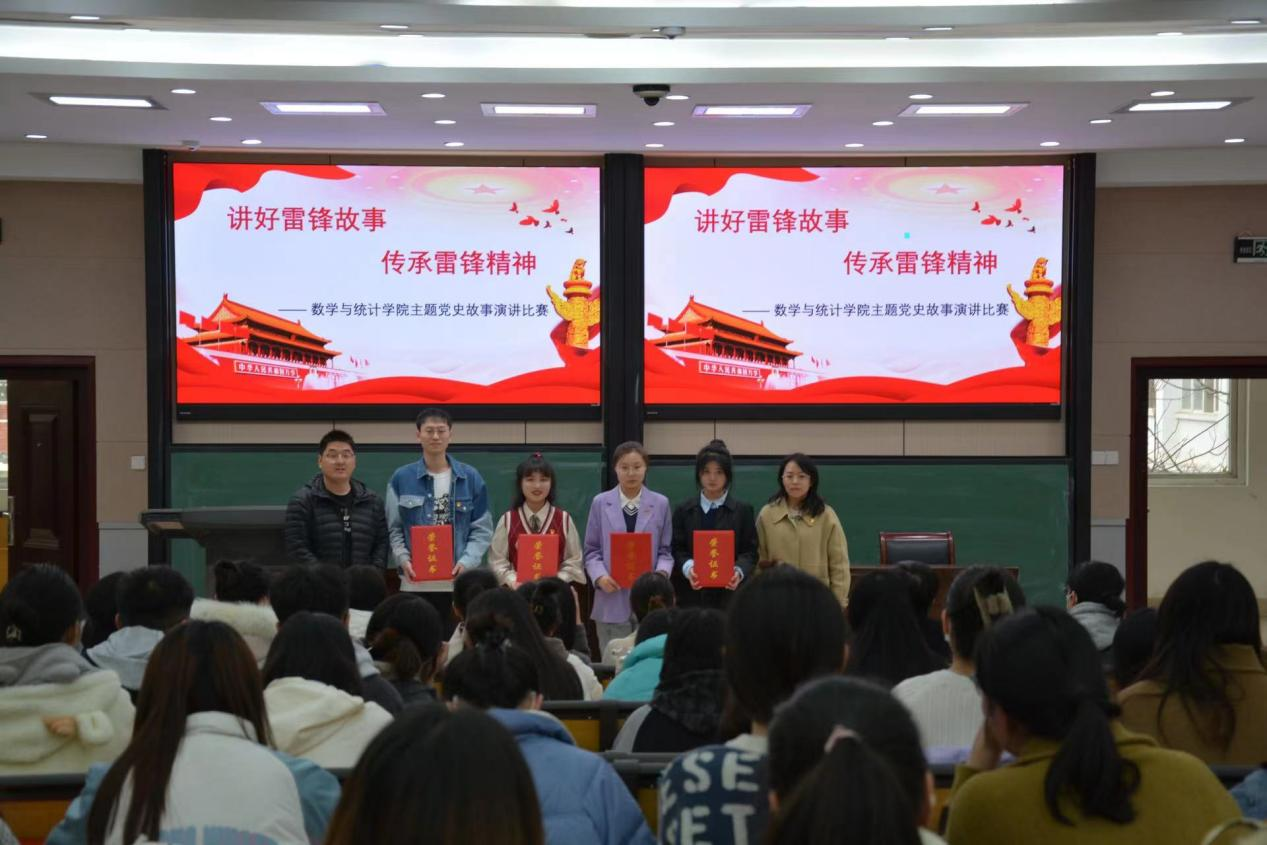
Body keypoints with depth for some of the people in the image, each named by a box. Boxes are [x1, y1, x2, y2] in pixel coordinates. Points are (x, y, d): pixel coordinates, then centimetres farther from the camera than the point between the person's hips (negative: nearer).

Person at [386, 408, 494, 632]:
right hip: (415, 583, 0)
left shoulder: (471, 478, 6)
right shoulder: (401, 478, 5)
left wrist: (466, 562, -10)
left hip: (458, 582, 0)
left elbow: (482, 529, 6)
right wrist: (404, 559, -12)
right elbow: (394, 529, 6)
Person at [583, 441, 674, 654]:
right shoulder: (600, 503, 5)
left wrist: (662, 572, -13)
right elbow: (592, 550, 6)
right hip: (612, 599, 0)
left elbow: (665, 550, 7)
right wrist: (600, 576, -12)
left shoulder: (660, 504, 6)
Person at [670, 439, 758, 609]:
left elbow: (750, 551, 3)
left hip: (729, 593, -1)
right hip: (692, 594, 1)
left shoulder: (743, 510, 7)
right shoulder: (683, 510, 10)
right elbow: (677, 548, 5)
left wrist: (740, 571, -17)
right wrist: (687, 567, -16)